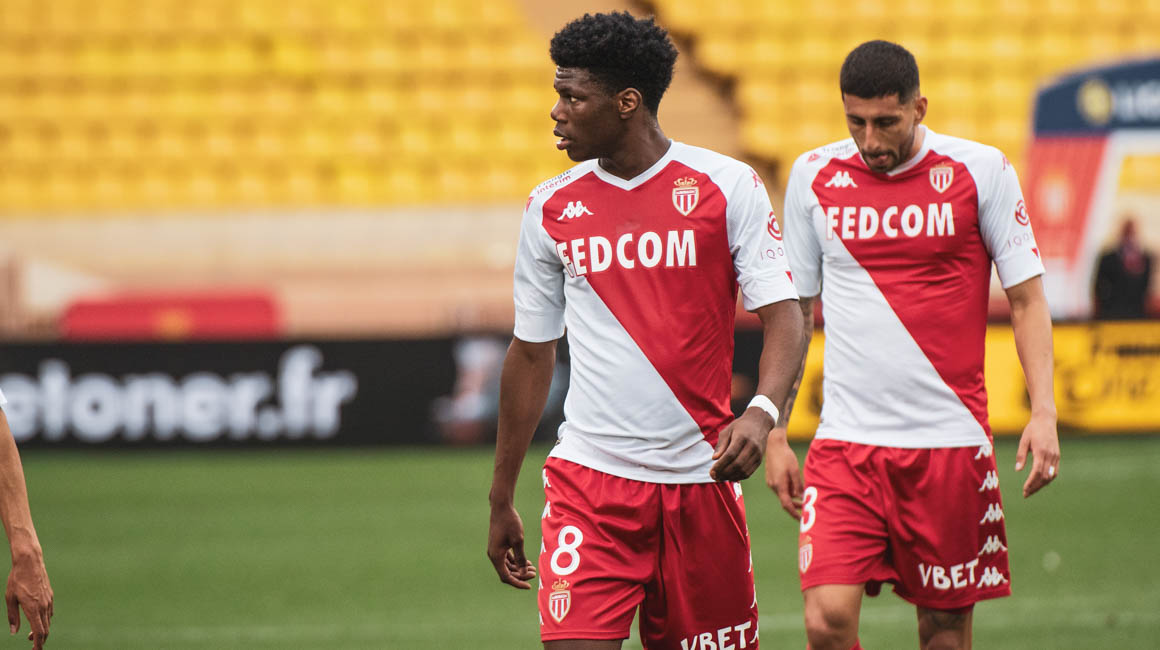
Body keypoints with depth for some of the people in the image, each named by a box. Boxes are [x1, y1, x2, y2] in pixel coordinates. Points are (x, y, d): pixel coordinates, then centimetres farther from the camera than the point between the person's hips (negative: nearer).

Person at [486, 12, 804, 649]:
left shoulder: (728, 187, -2)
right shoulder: (551, 207, 6)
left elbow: (782, 312, -5)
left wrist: (761, 411, -26)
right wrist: (501, 499, 15)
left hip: (700, 477, -1)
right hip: (587, 477, 1)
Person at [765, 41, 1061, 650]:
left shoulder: (980, 170, -1)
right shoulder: (814, 175, 5)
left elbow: (1026, 297, 3)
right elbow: (792, 311, 13)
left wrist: (1043, 411, -9)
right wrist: (773, 433, 9)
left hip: (950, 439, -1)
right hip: (845, 439, 1)